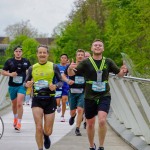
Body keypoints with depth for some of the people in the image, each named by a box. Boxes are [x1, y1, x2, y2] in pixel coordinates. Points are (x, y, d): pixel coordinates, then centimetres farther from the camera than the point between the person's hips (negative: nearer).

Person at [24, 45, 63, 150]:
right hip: (37, 100, 0)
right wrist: (27, 85, -14)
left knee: (48, 131, 5)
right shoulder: (32, 68, 4)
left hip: (50, 100, 0)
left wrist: (56, 86, -18)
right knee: (38, 128, -11)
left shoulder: (54, 67, -1)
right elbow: (25, 82, 9)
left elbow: (61, 81, 3)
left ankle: (46, 136, 43)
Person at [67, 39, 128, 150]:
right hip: (90, 97, 0)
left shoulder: (108, 62, 2)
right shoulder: (86, 62, -4)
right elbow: (71, 74, -8)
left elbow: (119, 73, 8)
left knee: (102, 121, -21)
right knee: (90, 124, 12)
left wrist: (124, 71, -16)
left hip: (104, 96, 0)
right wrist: (70, 68, -32)